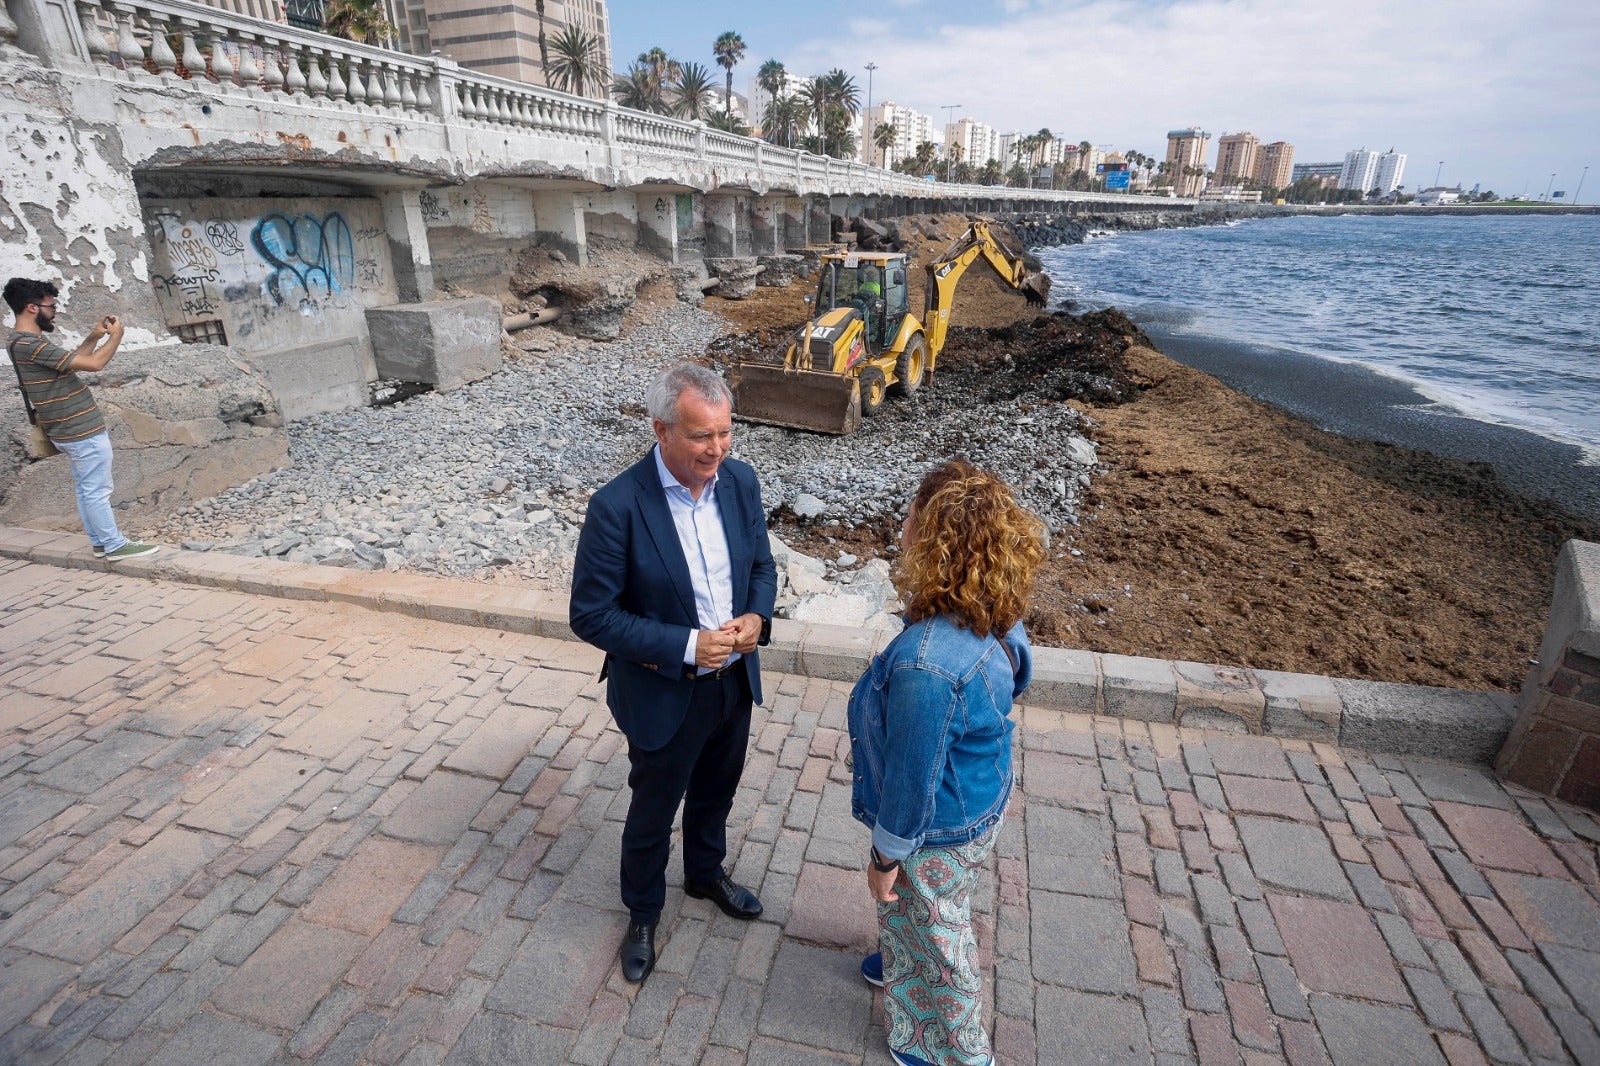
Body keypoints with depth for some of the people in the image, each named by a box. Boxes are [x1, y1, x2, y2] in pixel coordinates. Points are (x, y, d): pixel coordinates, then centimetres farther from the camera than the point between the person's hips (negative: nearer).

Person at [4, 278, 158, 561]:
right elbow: (94, 363, -23)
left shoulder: (21, 341, 10)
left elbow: (70, 362, 20)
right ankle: (115, 546, 5)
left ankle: (100, 542, 24)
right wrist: (116, 336, -8)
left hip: (69, 430, 10)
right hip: (83, 431, -10)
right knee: (97, 491, -2)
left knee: (85, 490, 15)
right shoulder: (31, 345, -22)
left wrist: (93, 337, 12)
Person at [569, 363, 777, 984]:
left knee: (715, 794, 29)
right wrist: (686, 647, -26)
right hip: (664, 695, -5)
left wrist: (757, 616, -16)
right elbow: (591, 615, -20)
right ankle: (642, 915, 49)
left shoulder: (740, 480, -10)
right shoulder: (617, 506, -26)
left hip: (735, 680, 5)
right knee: (652, 814, 20)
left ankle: (705, 875, 58)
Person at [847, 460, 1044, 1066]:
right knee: (914, 912, 35)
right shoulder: (995, 616, -15)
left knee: (932, 934, 22)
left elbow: (911, 779, -29)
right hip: (982, 798, 8)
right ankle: (902, 965, 65)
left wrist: (885, 856, -11)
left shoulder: (926, 668, -41)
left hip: (938, 831, -8)